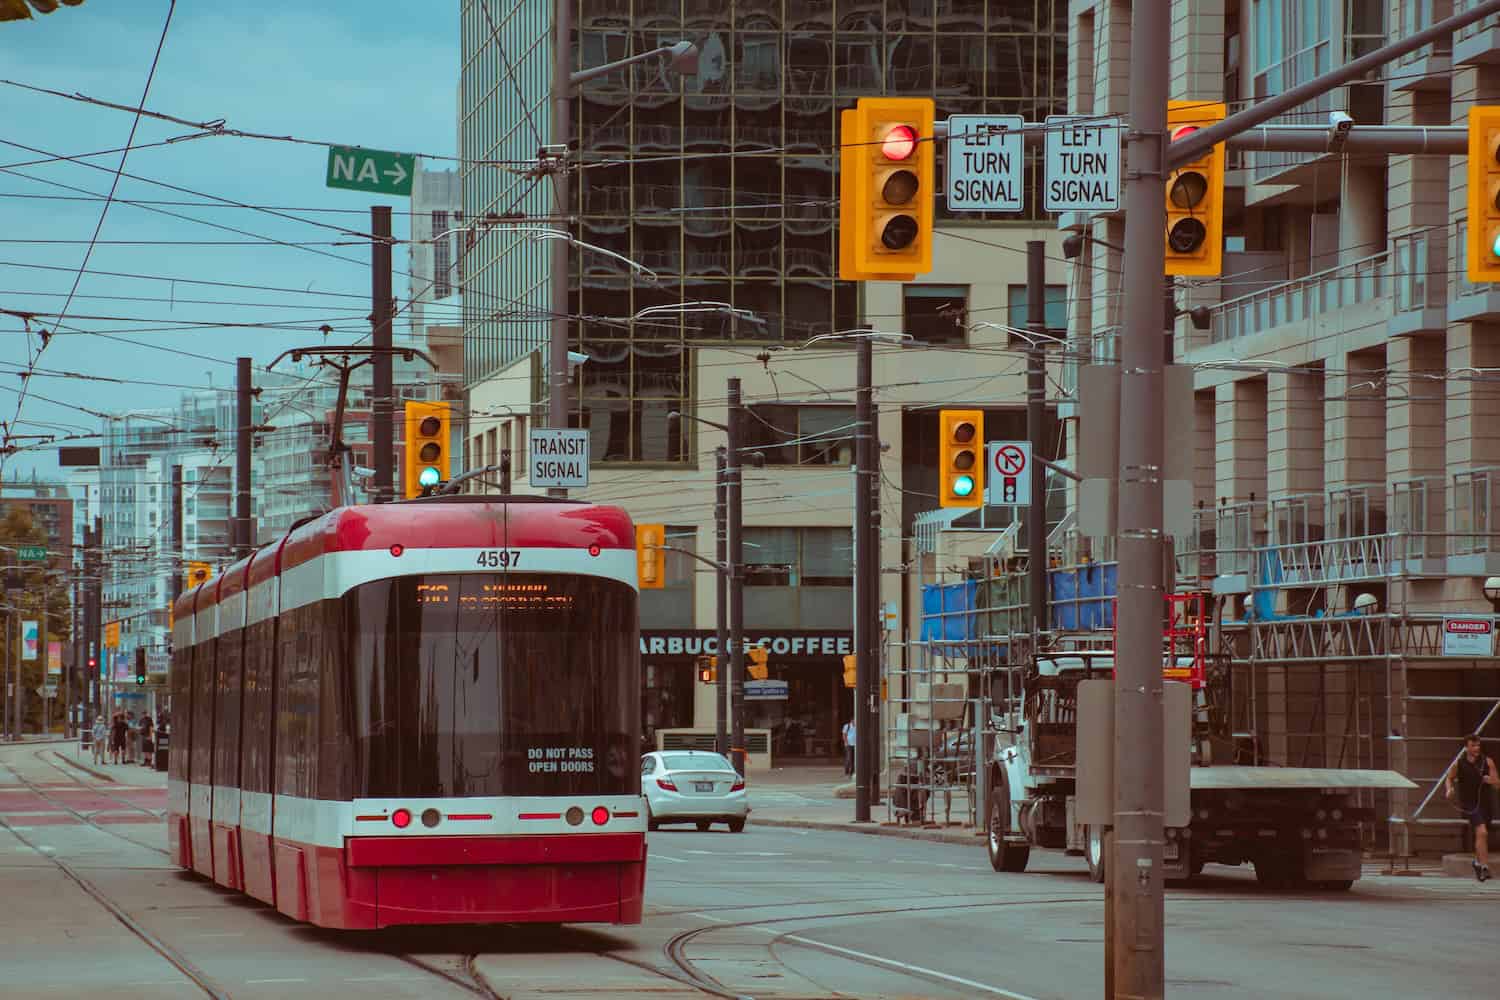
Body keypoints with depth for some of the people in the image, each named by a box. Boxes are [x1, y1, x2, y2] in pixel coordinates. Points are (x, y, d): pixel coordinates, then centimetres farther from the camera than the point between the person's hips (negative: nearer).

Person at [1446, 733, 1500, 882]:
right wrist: (1449, 789, -8)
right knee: (1482, 833, -23)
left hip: (1485, 804, 4)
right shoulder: (1459, 764, -4)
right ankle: (1484, 867, -24)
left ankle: (1478, 862, 43)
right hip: (1469, 805, -4)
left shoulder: (1488, 762, -2)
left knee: (1481, 836, 18)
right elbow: (1450, 779, 12)